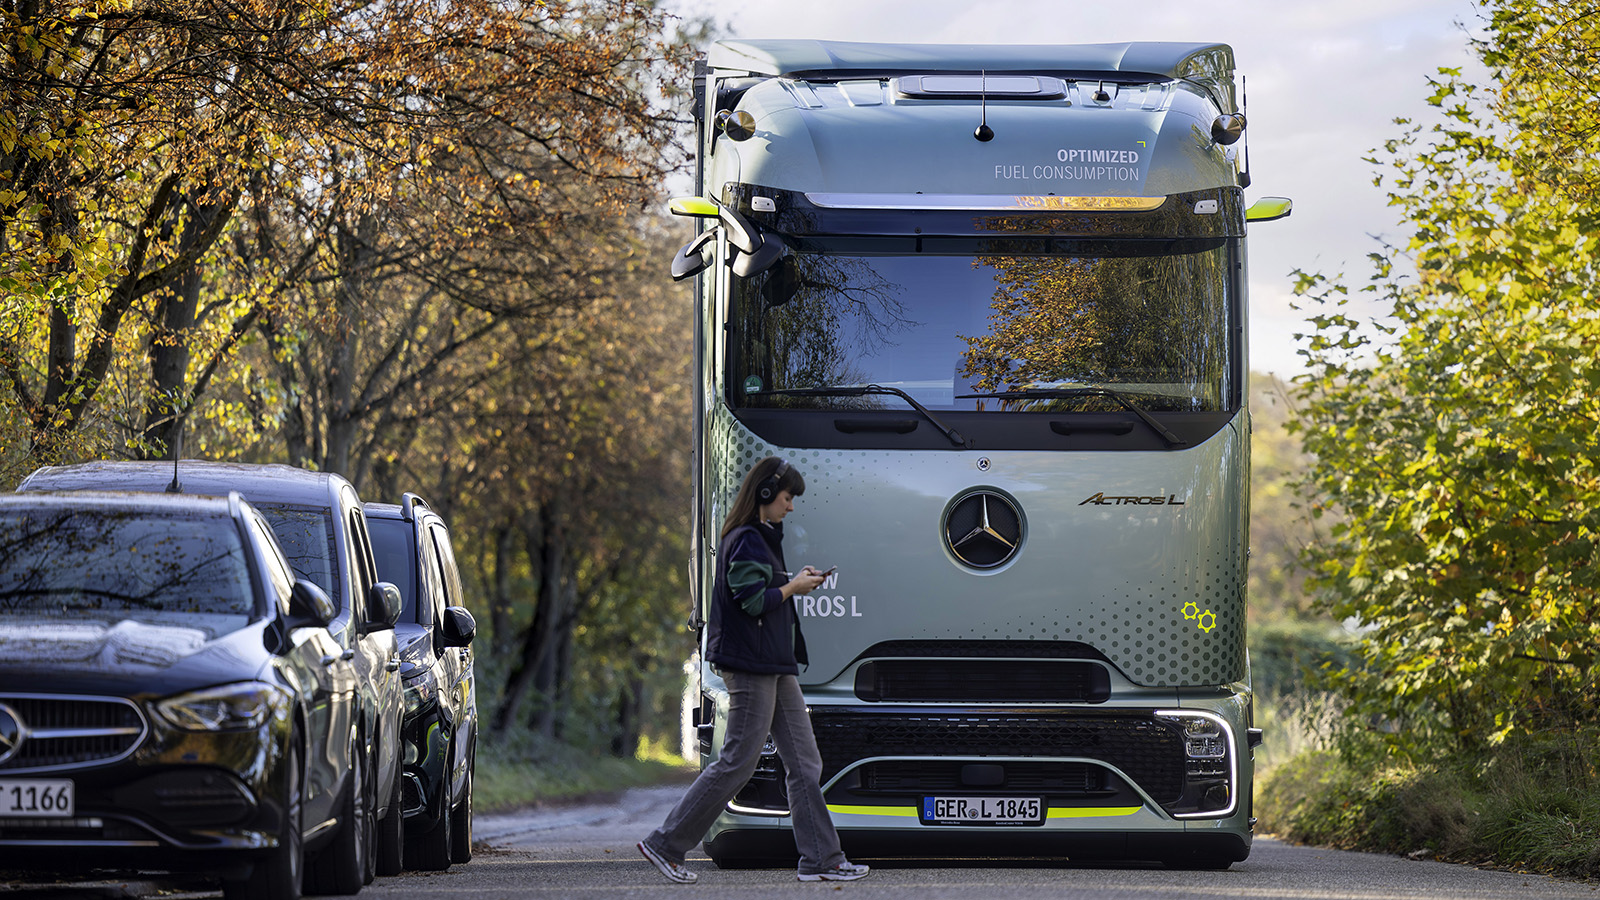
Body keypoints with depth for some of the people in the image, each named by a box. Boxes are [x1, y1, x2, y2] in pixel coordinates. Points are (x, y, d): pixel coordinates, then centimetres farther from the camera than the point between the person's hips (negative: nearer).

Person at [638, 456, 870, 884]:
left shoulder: (762, 537, 17)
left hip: (776, 667, 11)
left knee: (804, 762, 7)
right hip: (751, 667, -11)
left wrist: (795, 580, 11)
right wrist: (793, 587, -9)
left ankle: (821, 859, 7)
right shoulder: (746, 541, -14)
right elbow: (754, 601, -20)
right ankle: (666, 844, 0)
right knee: (737, 762, -7)